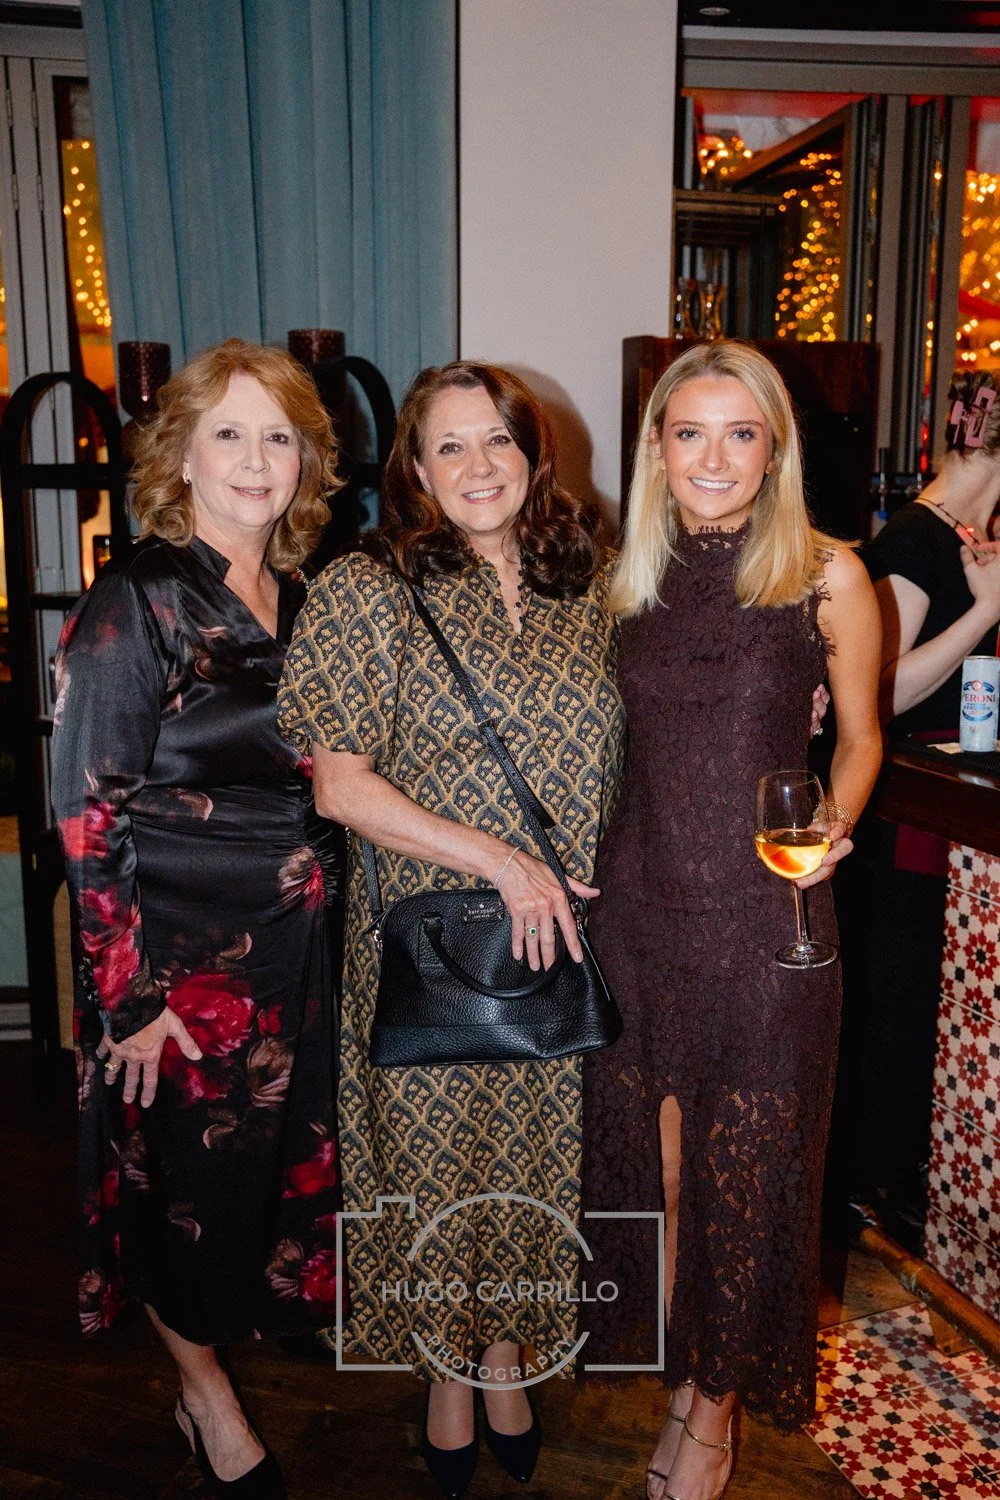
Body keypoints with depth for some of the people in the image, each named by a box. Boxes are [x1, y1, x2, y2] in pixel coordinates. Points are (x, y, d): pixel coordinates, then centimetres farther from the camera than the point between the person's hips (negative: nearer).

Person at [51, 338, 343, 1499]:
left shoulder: (299, 599, 5)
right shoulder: (134, 605, -15)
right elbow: (87, 814, -15)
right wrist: (129, 992, -16)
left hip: (292, 941, 6)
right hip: (180, 954, -6)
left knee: (285, 1143, 19)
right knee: (192, 1168, 12)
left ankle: (270, 1305, 47)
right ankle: (205, 1393, 37)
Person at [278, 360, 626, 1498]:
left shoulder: (588, 591, 4)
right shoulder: (365, 592, -9)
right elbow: (340, 785, -13)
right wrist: (501, 862, -17)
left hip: (561, 947, 4)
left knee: (536, 1153, 17)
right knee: (436, 1159, 12)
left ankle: (509, 1348, 44)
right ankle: (447, 1374, 39)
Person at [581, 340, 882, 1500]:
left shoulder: (826, 576, -4)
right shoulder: (629, 580, 5)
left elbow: (858, 734, 5)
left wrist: (834, 821, -13)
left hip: (763, 918, -3)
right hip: (637, 908, 3)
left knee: (748, 1168, 10)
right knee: (647, 1154, 16)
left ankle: (717, 1401, 36)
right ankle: (672, 1364, 43)